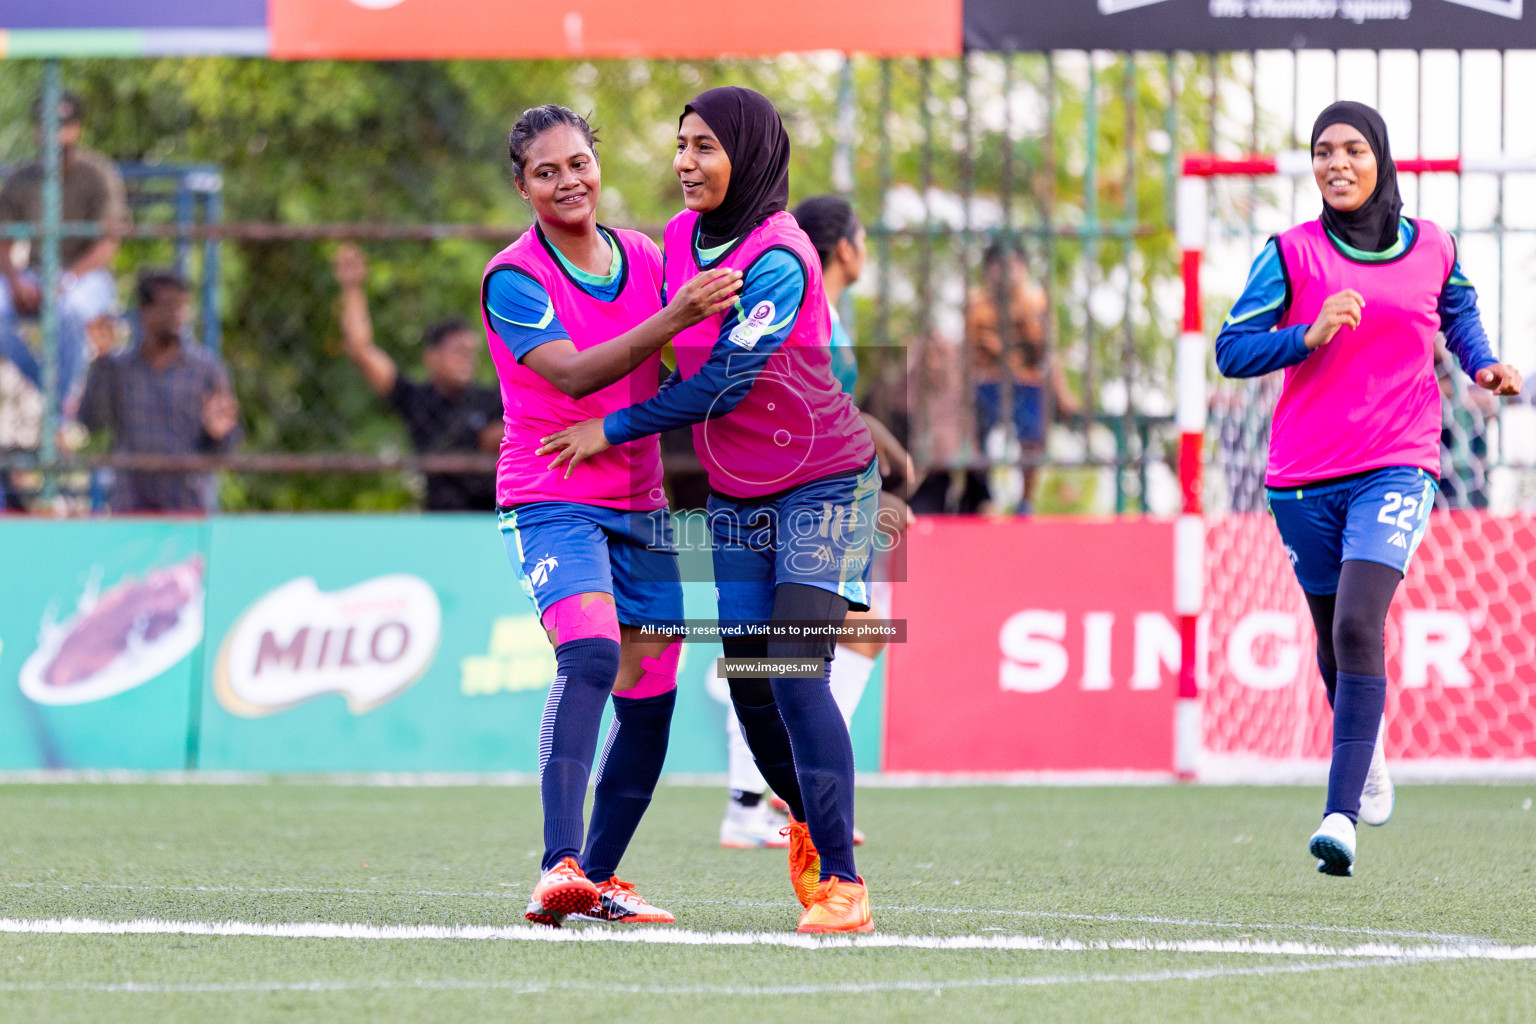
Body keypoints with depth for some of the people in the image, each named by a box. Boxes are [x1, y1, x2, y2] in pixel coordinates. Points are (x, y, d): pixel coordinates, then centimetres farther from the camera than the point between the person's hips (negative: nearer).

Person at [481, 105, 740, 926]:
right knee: (591, 652, -29)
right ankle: (559, 867, -37)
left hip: (638, 504, 7)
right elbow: (572, 373, -24)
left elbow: (672, 374, 20)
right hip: (551, 502, -7)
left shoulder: (644, 258, 9)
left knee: (649, 696, 5)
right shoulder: (513, 279, -9)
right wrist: (673, 317, -33)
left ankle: (599, 877, 20)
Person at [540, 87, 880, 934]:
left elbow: (723, 384, -22)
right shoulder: (678, 239, 3)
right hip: (736, 497, 7)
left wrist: (614, 430, -15)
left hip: (824, 484, -7)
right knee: (749, 685, 7)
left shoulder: (778, 260, -21)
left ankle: (840, 881, -18)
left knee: (795, 674, -18)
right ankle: (808, 821, 34)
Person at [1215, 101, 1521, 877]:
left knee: (1357, 626, -21)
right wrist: (1311, 335, -20)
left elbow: (1458, 311, 26)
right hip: (1305, 477, 1)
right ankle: (1367, 748, 46)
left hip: (1396, 469, -1)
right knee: (1335, 641, 13)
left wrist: (1482, 365, 7)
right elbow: (1232, 350, -6)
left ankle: (1341, 815, -26)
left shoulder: (1431, 248, 5)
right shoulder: (1291, 254, -2)